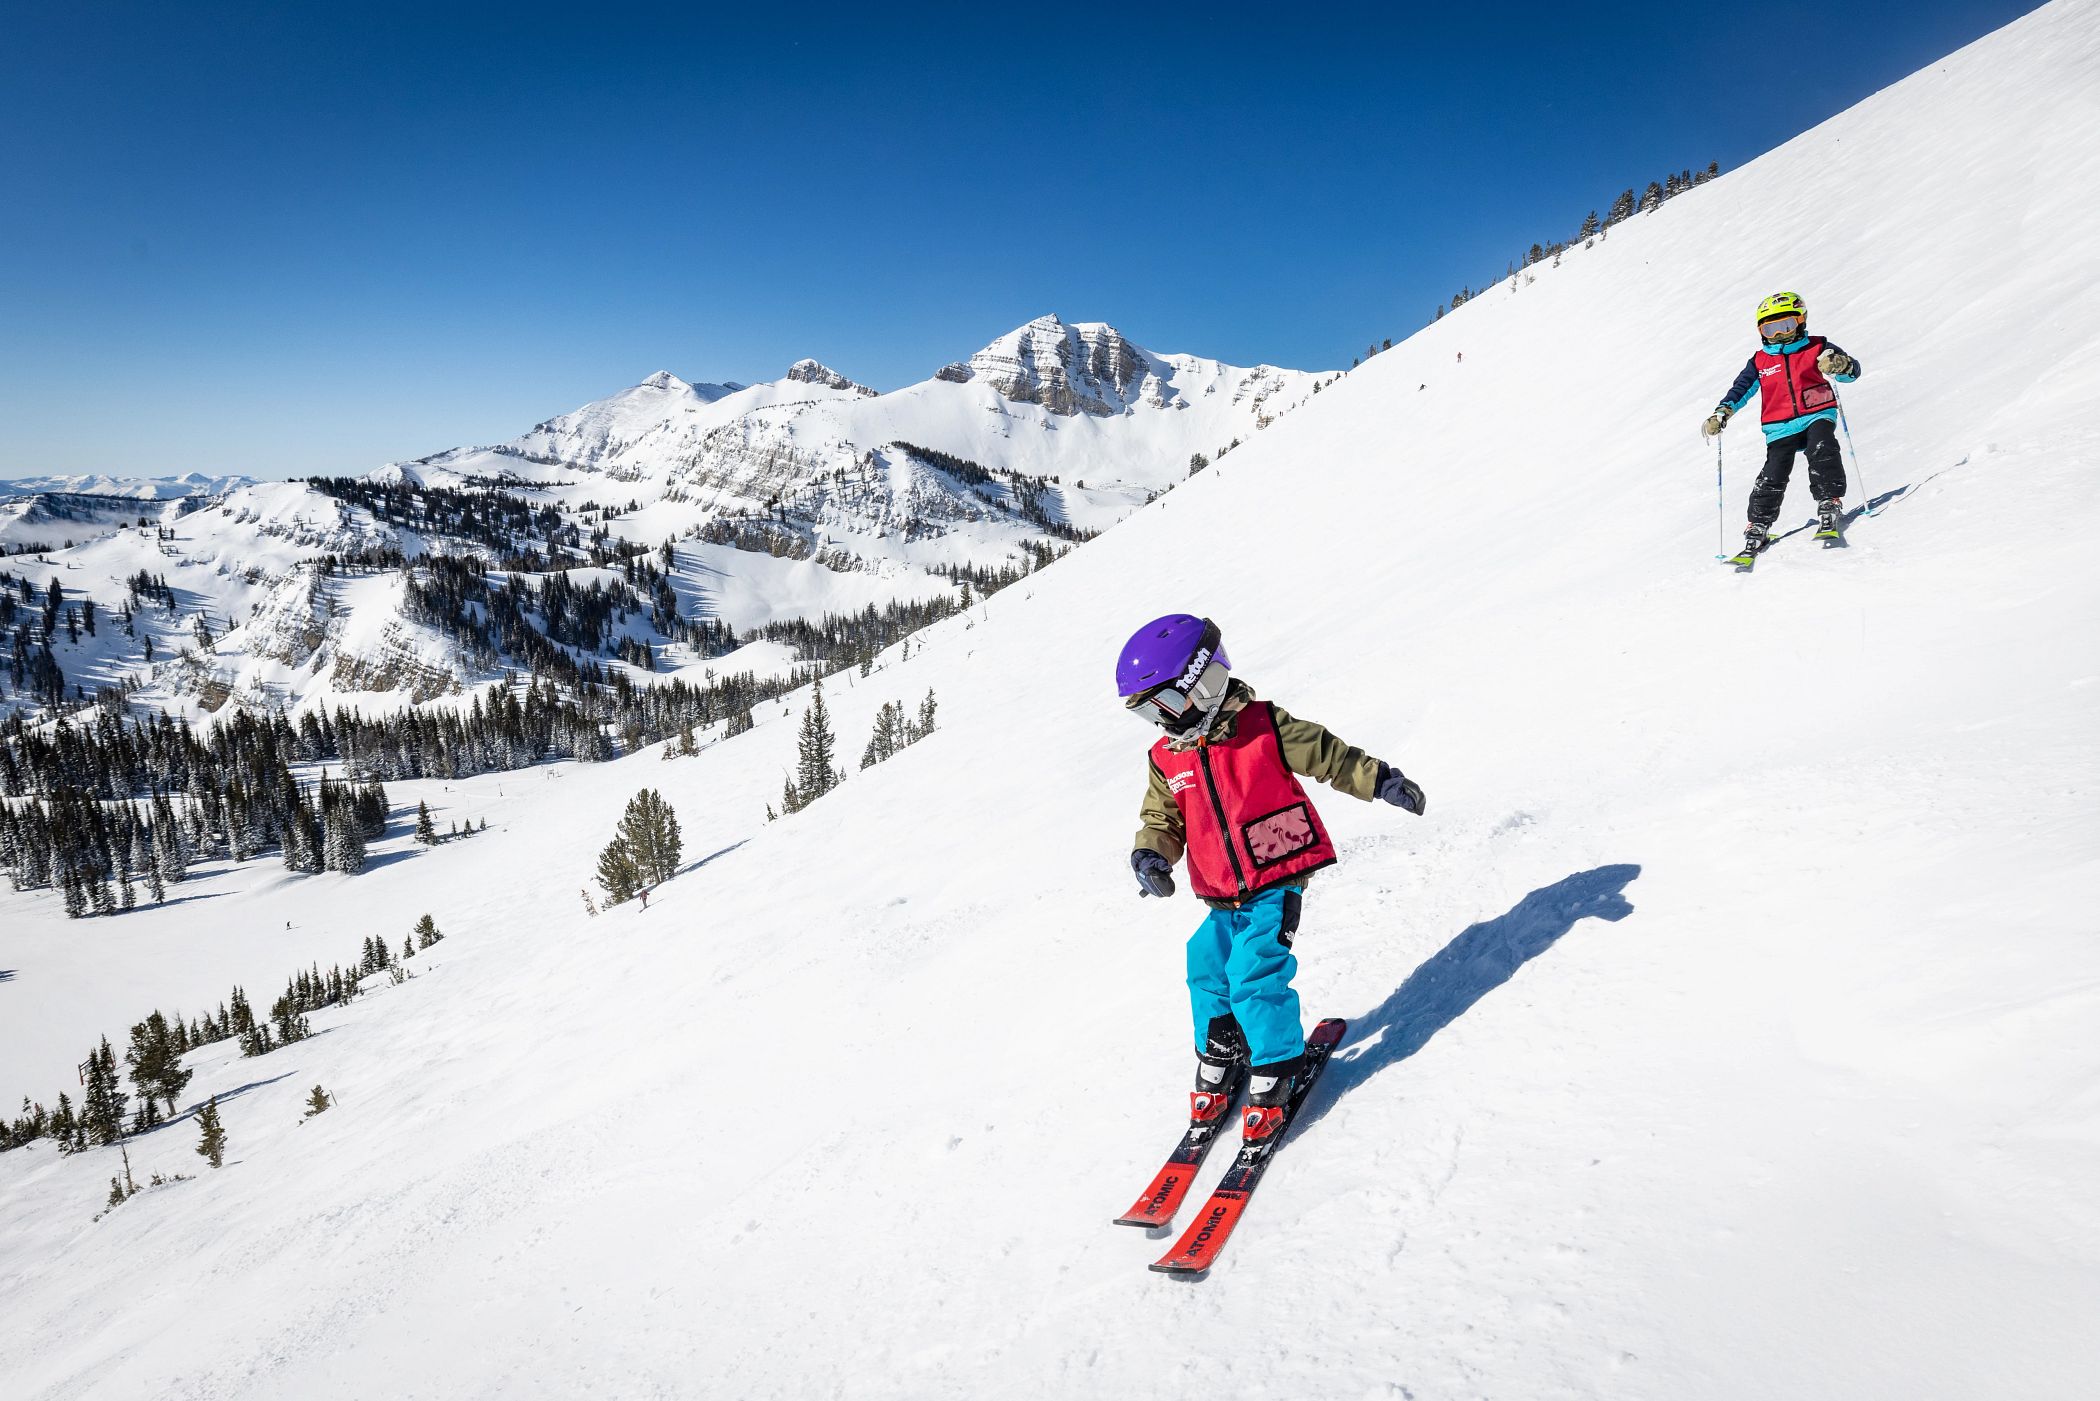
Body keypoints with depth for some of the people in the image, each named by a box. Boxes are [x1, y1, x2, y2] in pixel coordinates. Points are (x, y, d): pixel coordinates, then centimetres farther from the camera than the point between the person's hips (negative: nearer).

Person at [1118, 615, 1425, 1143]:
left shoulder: (1263, 726, -10)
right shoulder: (1165, 759, 3)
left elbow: (1328, 755, -1)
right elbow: (1162, 819, 7)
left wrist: (1381, 781, -5)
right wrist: (1149, 853, -13)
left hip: (1275, 882, -5)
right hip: (1221, 898, 6)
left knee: (1254, 975, -14)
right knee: (1208, 972, 7)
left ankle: (1274, 1071, 4)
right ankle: (1218, 1062, 29)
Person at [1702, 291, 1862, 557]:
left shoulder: (1818, 348, 8)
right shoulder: (1759, 362, 14)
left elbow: (1852, 371, 2)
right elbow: (1740, 390, 11)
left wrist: (1840, 365, -23)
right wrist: (1721, 414, -7)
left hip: (1817, 416, -1)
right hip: (1781, 428, 1)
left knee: (1821, 452, -30)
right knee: (1772, 476, -10)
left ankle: (1829, 505, -24)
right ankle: (1758, 528, -2)